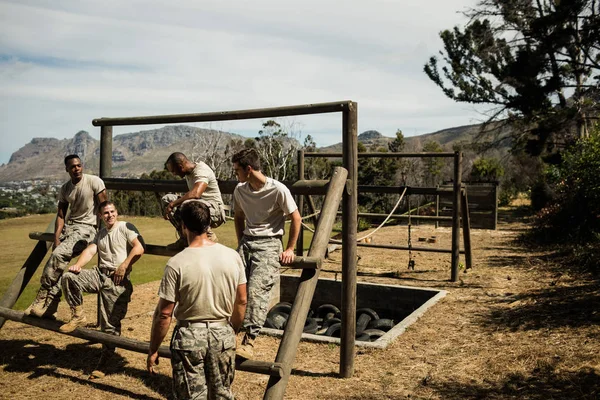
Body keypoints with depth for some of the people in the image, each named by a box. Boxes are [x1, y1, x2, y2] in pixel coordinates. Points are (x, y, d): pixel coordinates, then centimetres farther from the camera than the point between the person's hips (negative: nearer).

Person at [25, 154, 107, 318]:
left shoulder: (94, 181, -9)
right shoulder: (64, 189, 8)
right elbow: (60, 216, 8)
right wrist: (56, 238, -6)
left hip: (87, 227, -6)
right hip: (69, 225, 6)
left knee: (58, 255, -24)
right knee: (57, 259, -13)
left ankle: (43, 302, -11)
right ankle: (49, 307, -6)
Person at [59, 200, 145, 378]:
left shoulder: (125, 227, 1)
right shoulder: (100, 234, 21)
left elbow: (139, 249, -12)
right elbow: (90, 251, 5)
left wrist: (123, 266, -16)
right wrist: (78, 265, -15)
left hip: (117, 280, -6)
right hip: (99, 274, 6)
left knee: (111, 324, -3)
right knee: (69, 277, -19)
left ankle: (103, 363, 9)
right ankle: (78, 316, -4)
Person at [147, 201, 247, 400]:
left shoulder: (177, 263, -16)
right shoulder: (232, 256, -5)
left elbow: (164, 314, -12)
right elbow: (241, 302, 3)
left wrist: (153, 350, 0)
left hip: (190, 336, -3)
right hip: (223, 333, 3)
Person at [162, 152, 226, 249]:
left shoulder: (201, 170, -19)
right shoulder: (188, 173, 10)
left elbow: (196, 194, -36)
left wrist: (172, 204, -30)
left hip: (215, 210, -9)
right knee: (167, 198, -1)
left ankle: (209, 235, -14)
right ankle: (185, 238, -3)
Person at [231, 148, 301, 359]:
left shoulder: (278, 190, -13)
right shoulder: (240, 190, 5)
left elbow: (296, 218, -6)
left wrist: (289, 249, -5)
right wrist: (241, 244, 15)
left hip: (269, 243, -6)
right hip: (247, 241, 6)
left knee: (256, 289, -18)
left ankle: (249, 341, -15)